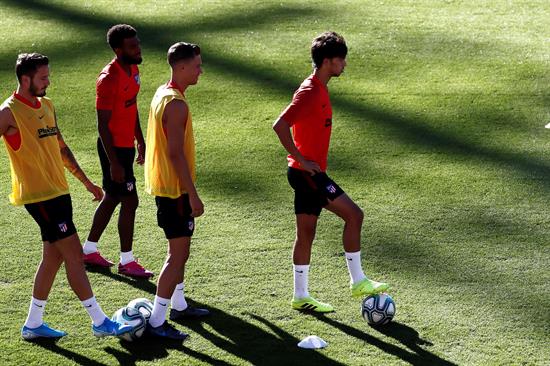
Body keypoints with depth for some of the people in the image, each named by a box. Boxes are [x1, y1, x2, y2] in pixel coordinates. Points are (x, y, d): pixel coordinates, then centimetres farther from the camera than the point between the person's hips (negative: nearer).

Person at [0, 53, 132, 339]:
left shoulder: (46, 106, 12)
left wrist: (85, 181, 21)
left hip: (58, 192, 8)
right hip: (39, 195, -8)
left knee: (53, 257, 12)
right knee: (74, 254, -7)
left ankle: (33, 324, 22)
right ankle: (100, 322, -2)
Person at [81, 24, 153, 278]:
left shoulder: (133, 69, 6)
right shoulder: (108, 79, -22)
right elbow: (103, 124, -22)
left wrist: (140, 141, 21)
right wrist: (113, 163, -22)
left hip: (127, 145, 9)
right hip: (114, 148, -9)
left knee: (112, 198, 18)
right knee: (129, 201, -5)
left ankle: (89, 251, 30)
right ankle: (126, 262, 6)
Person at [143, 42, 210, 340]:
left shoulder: (162, 93, 9)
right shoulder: (176, 104, -22)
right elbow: (176, 153, -24)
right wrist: (193, 195, -21)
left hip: (162, 184, 10)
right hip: (174, 188, -10)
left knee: (179, 248, 22)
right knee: (178, 254, -6)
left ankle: (178, 305, 35)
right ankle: (156, 321, -5)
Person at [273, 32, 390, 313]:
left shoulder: (318, 89, 13)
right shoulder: (310, 92, -18)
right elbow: (280, 125, -27)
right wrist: (301, 160, -22)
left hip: (308, 173, 10)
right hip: (308, 172, -10)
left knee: (306, 233, 12)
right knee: (353, 215, -7)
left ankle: (301, 297, 18)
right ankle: (358, 282, 2)